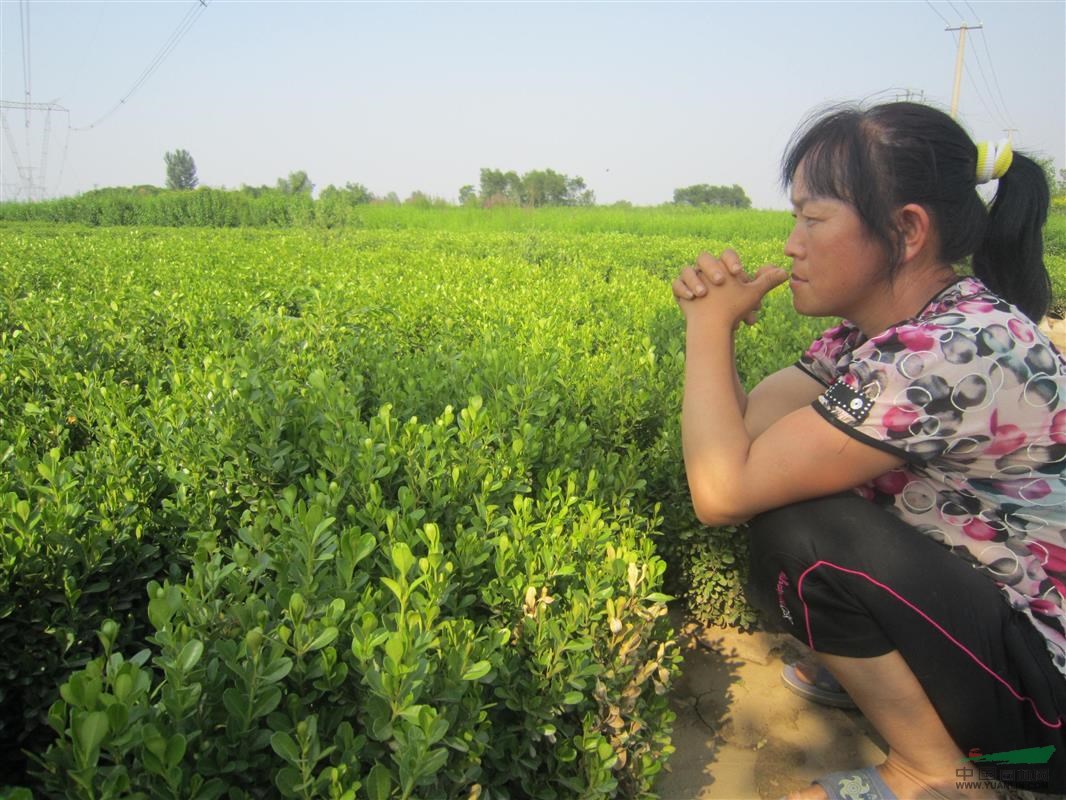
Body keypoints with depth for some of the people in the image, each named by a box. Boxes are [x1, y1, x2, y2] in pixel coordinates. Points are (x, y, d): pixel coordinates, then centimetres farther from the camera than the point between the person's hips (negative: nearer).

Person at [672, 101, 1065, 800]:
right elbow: (745, 432, -2)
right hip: (992, 611, 8)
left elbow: (722, 492, -30)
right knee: (775, 487, 1)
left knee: (797, 533, -23)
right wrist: (711, 316, -15)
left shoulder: (956, 352, -30)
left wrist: (711, 322, -19)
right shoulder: (880, 327, -1)